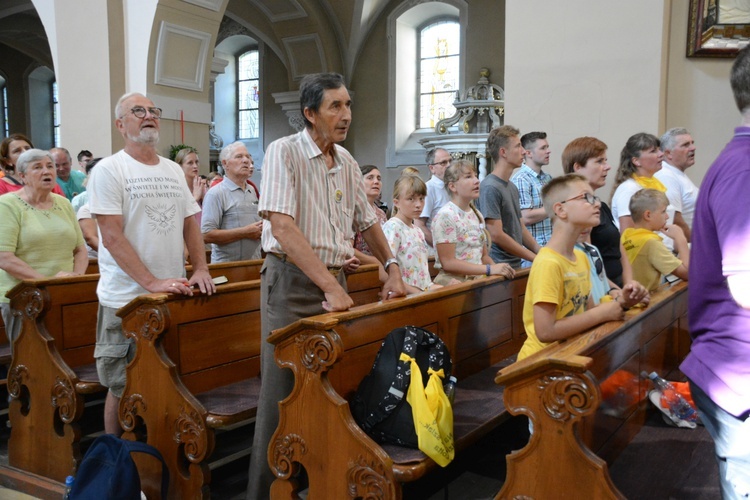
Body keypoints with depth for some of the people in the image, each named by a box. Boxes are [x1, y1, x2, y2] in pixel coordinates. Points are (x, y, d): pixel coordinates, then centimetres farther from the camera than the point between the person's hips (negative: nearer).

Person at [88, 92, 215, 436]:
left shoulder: (174, 170, 12)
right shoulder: (108, 170, -7)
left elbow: (190, 223, 14)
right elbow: (112, 237, -14)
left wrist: (201, 269, -1)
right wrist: (151, 283, -22)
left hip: (173, 297, 5)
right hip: (126, 300, -5)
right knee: (122, 388, 5)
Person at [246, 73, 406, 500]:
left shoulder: (347, 161, 11)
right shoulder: (284, 152, -10)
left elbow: (367, 221, 22)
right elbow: (283, 228, -21)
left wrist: (392, 267, 12)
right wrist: (329, 286, -26)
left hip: (335, 281, 6)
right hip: (293, 280, -6)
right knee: (283, 392, -3)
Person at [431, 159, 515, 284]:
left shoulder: (477, 215, 11)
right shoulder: (445, 216, -11)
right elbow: (448, 262, -15)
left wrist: (498, 268, -4)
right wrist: (490, 269, -18)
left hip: (477, 278, 7)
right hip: (454, 281, -7)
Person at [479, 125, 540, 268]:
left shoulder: (512, 187, 14)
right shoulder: (490, 188, -15)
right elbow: (496, 235, -18)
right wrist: (535, 258, -12)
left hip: (516, 264, 8)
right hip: (500, 266, -8)